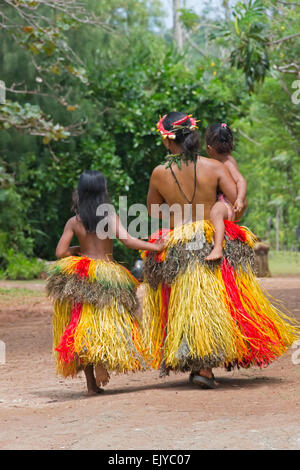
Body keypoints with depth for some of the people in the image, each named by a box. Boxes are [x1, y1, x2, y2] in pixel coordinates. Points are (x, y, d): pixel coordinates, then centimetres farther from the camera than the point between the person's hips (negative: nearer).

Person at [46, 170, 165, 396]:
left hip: (80, 277, 1)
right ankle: (101, 359, -24)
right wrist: (155, 247, -9)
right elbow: (127, 240, -15)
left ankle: (92, 384, 6)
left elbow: (60, 252, -3)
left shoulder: (74, 222, 0)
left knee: (82, 326, 7)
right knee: (107, 323, 8)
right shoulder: (111, 217, -4)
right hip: (108, 274, -1)